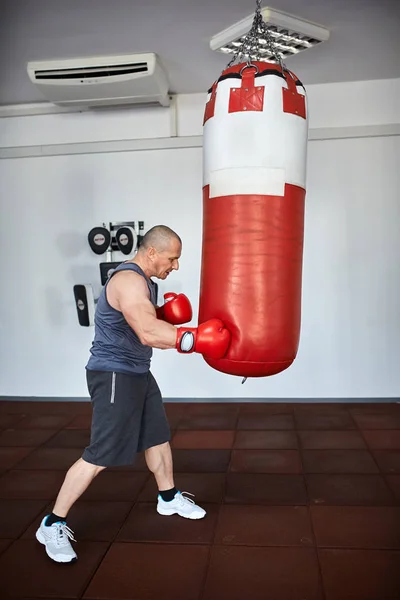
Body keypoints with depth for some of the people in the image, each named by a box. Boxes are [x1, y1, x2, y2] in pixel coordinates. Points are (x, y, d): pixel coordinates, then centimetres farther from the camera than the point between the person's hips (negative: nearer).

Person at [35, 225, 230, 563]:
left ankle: (169, 498, 40)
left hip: (137, 373, 10)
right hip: (114, 376, -10)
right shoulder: (129, 280, -23)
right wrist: (196, 339, -34)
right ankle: (52, 526, 8)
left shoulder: (143, 280, 11)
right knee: (99, 456, -7)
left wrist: (166, 312, -1)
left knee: (158, 436, 20)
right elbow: (149, 333, -35)